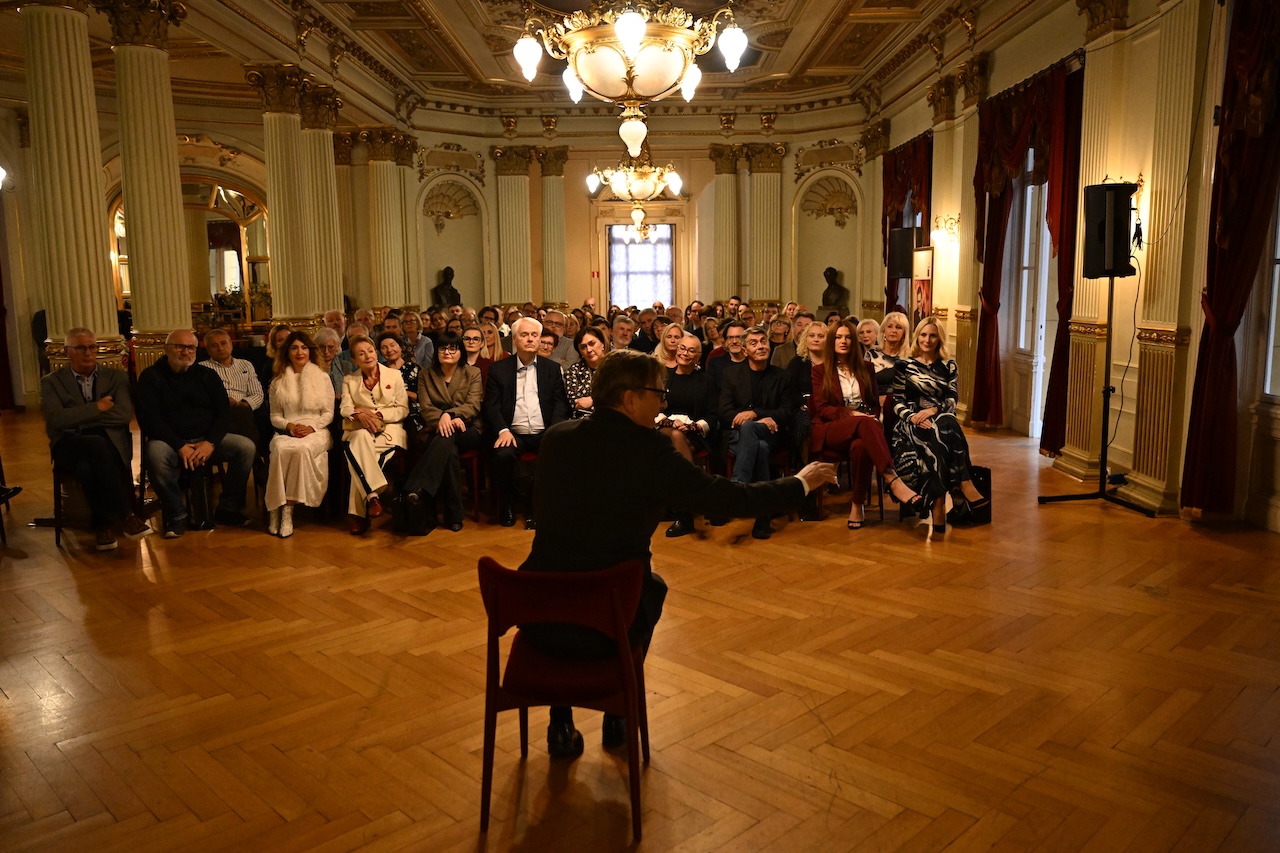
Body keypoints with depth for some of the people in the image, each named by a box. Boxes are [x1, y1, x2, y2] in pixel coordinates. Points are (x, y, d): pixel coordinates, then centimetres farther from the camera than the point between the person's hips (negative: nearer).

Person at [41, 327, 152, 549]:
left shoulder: (117, 377, 15)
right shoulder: (51, 382, 13)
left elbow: (124, 414, -3)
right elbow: (55, 420, -5)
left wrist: (77, 418, -4)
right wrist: (97, 408, -5)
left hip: (111, 442, 0)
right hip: (69, 445, 0)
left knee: (87, 466, -37)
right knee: (97, 444, -37)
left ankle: (102, 526, -23)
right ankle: (125, 515, -34)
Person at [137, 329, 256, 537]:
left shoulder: (207, 375, 12)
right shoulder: (151, 377, 2)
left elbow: (224, 413, 6)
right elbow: (148, 419, -8)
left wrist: (210, 442, -14)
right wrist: (180, 446, -20)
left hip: (206, 440, 3)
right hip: (170, 441, -3)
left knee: (246, 446, -22)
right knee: (155, 454, -37)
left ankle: (227, 509, -8)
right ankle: (176, 515, -18)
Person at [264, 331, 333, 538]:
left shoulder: (322, 377, 11)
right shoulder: (278, 382, 16)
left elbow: (328, 413, 7)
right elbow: (274, 416, 15)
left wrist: (312, 427, -11)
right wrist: (289, 425, -7)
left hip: (316, 432, -2)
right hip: (286, 432, 2)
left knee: (302, 448, -37)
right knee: (281, 449, -35)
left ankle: (287, 508, -31)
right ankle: (276, 509, -30)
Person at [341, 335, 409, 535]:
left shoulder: (394, 375, 12)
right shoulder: (349, 381, 18)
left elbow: (403, 409, 5)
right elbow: (345, 409, 4)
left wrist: (378, 415, -11)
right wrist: (359, 414, -21)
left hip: (389, 429, -1)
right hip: (359, 429, 2)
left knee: (360, 452, -32)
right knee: (361, 437, -37)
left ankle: (359, 514, -30)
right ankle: (372, 495, -39)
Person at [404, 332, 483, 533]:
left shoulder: (473, 373, 9)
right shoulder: (425, 375, 13)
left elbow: (473, 406, -5)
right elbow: (425, 407, 1)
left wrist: (449, 414, -24)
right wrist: (442, 418, -22)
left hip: (467, 430, -1)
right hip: (437, 430, 1)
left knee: (447, 438, -38)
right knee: (449, 451, -37)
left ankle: (417, 488, -52)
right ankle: (454, 515, -40)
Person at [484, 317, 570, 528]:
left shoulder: (552, 369, 14)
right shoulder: (498, 369, 11)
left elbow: (561, 402, 6)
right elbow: (491, 405, 4)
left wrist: (554, 431, -12)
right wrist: (503, 430, -14)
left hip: (544, 433, 1)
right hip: (513, 433, -1)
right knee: (502, 455, -32)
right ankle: (507, 507, -6)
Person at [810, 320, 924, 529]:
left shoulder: (865, 368, 21)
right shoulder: (819, 371, 12)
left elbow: (875, 404, 18)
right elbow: (821, 408, 1)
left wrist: (873, 418, -6)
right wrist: (851, 414, -15)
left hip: (860, 427, 3)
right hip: (829, 430, -3)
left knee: (860, 446, -39)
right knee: (865, 424, -38)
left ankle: (858, 504, -31)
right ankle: (894, 481, -55)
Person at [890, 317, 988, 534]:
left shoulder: (948, 366, 17)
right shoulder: (904, 365, 11)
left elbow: (952, 400, 5)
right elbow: (897, 402, 4)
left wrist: (933, 410, -16)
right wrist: (912, 417, -17)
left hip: (943, 420, 2)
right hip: (913, 423, -2)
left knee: (946, 427, -37)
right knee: (939, 436, -38)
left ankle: (939, 503, -43)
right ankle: (965, 487, -44)